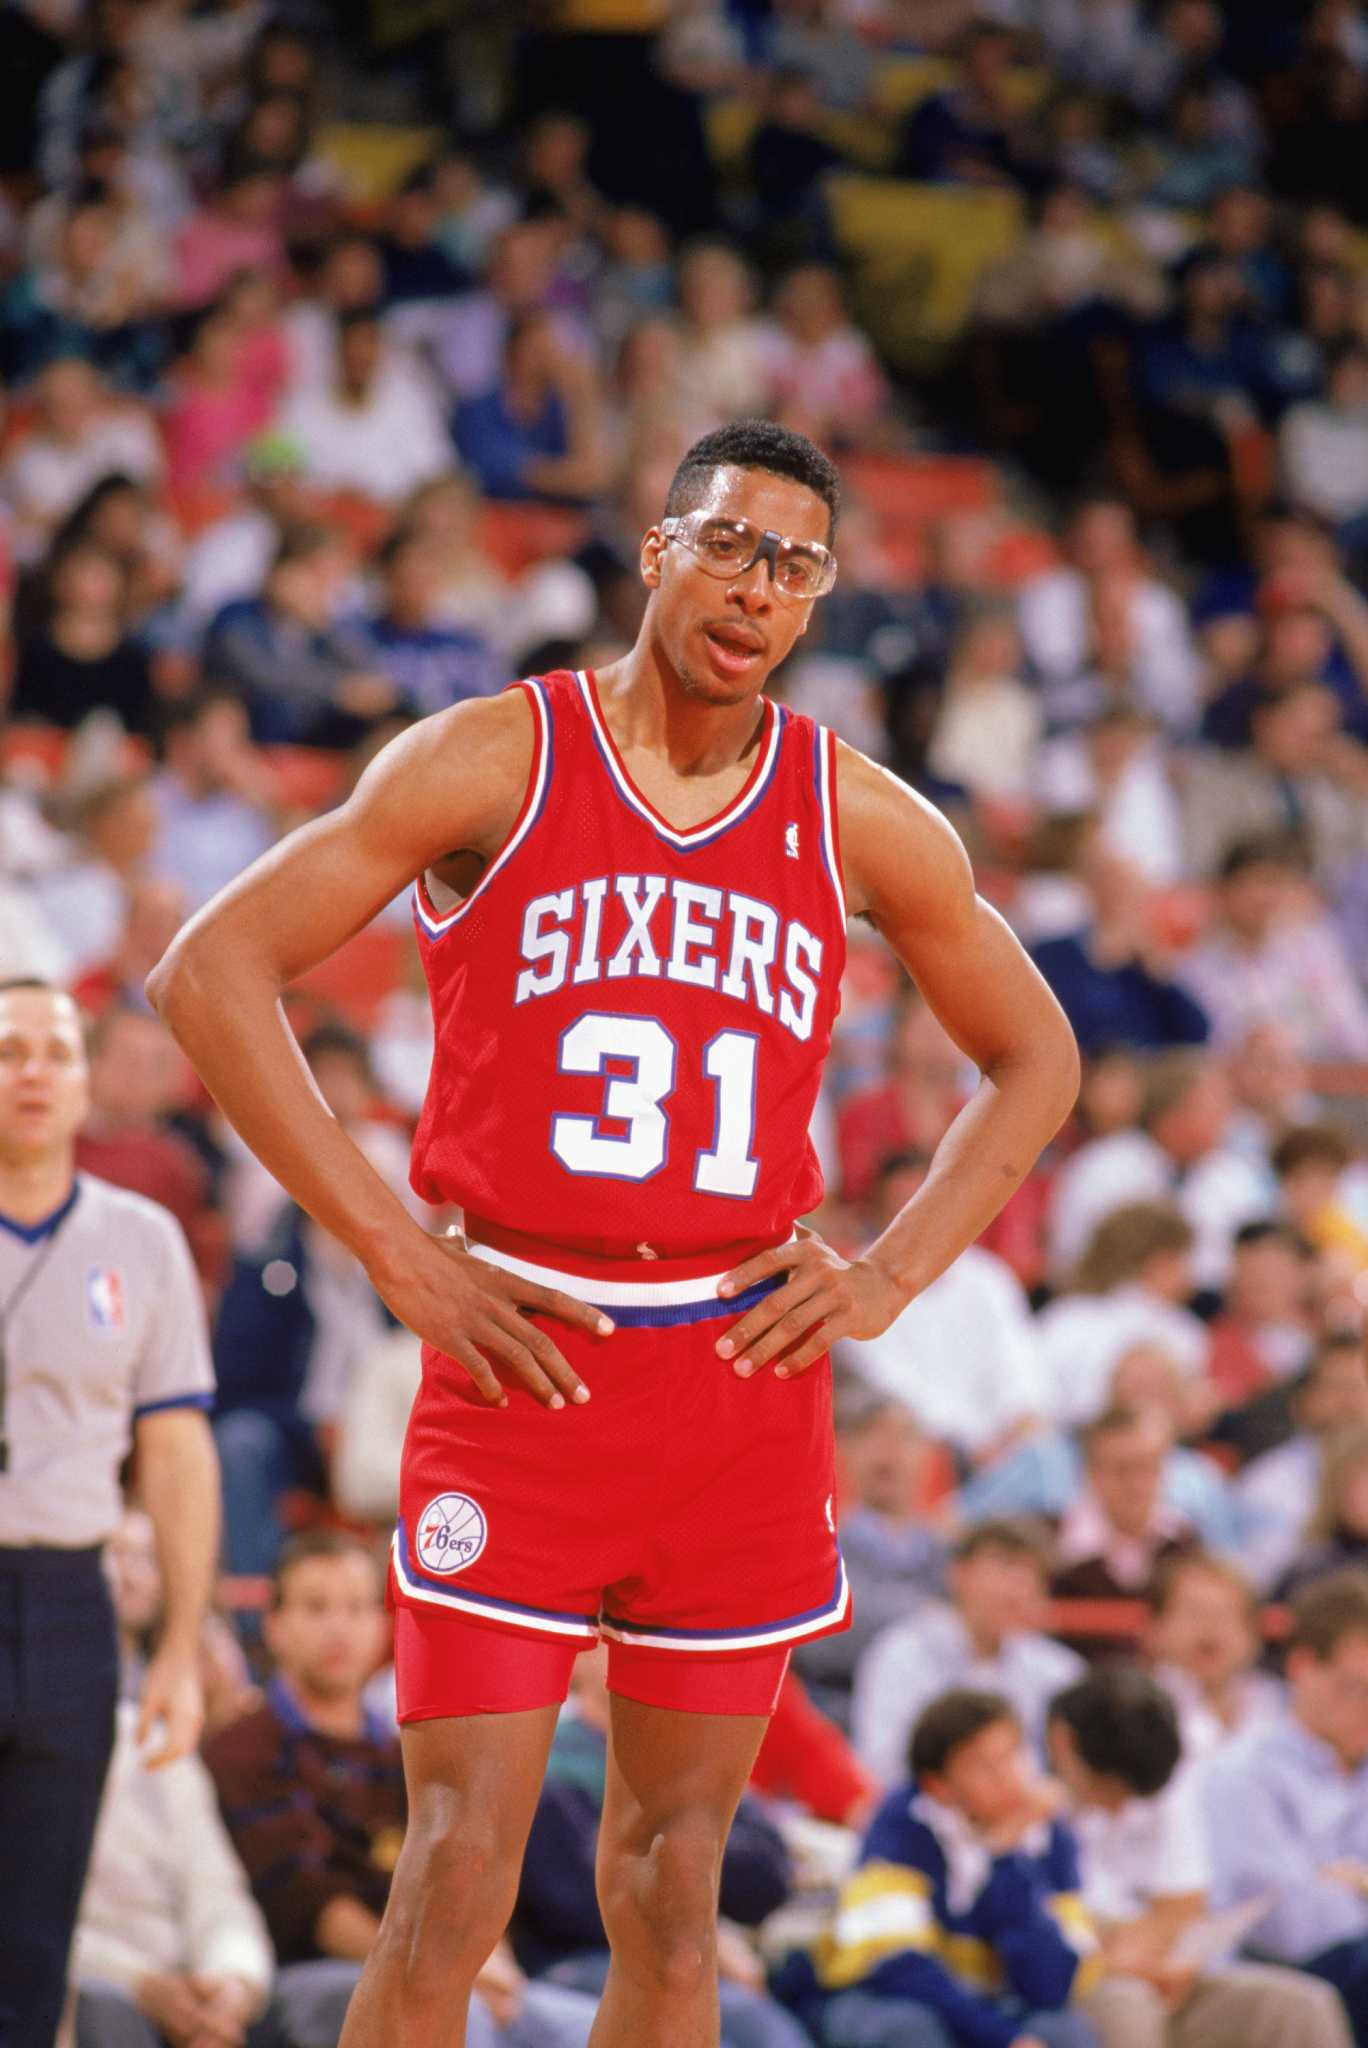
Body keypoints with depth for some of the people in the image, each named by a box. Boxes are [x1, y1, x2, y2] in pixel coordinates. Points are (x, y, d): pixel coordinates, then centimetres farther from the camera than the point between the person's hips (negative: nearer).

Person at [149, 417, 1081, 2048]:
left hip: (744, 1379, 3)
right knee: (457, 1881, -9)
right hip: (520, 1365, -3)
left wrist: (892, 1278, 5)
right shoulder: (496, 761, -3)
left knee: (671, 1894, 7)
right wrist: (395, 1254, -9)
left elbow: (1034, 1060, 20)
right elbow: (210, 972, -5)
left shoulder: (863, 825, 6)